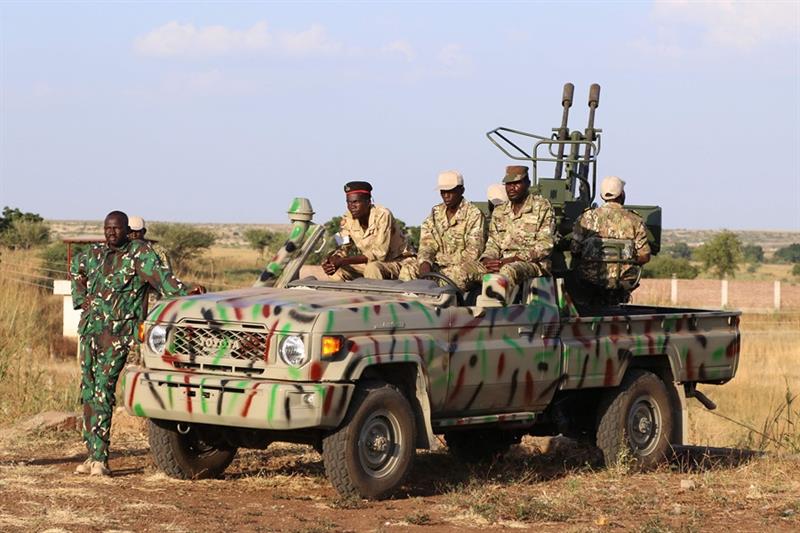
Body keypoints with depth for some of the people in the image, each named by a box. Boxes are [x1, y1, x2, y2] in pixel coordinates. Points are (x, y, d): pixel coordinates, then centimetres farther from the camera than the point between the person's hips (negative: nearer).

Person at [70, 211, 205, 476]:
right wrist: (81, 299, 22)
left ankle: (100, 458, -13)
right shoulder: (95, 253, 14)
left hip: (118, 332, -7)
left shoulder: (139, 252, -5)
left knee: (103, 388, -14)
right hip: (89, 329, 7)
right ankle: (92, 455, 15)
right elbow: (76, 269, 34)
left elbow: (159, 274, -19)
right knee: (88, 391, 8)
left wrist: (184, 291, -35)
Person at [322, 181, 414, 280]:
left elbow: (379, 254, -29)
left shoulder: (382, 215, -25)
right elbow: (343, 248, -4)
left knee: (372, 267, -35)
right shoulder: (347, 219, -6)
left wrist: (344, 261, -35)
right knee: (338, 270, -13)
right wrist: (332, 261, -29)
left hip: (397, 262, -6)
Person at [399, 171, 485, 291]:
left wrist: (442, 259, -16)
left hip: (463, 264, -6)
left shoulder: (474, 214, -5)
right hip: (437, 264, 6)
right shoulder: (436, 212, 14)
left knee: (457, 273, -40)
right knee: (408, 269, -18)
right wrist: (424, 262, -16)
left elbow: (472, 252, -11)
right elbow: (427, 243, 7)